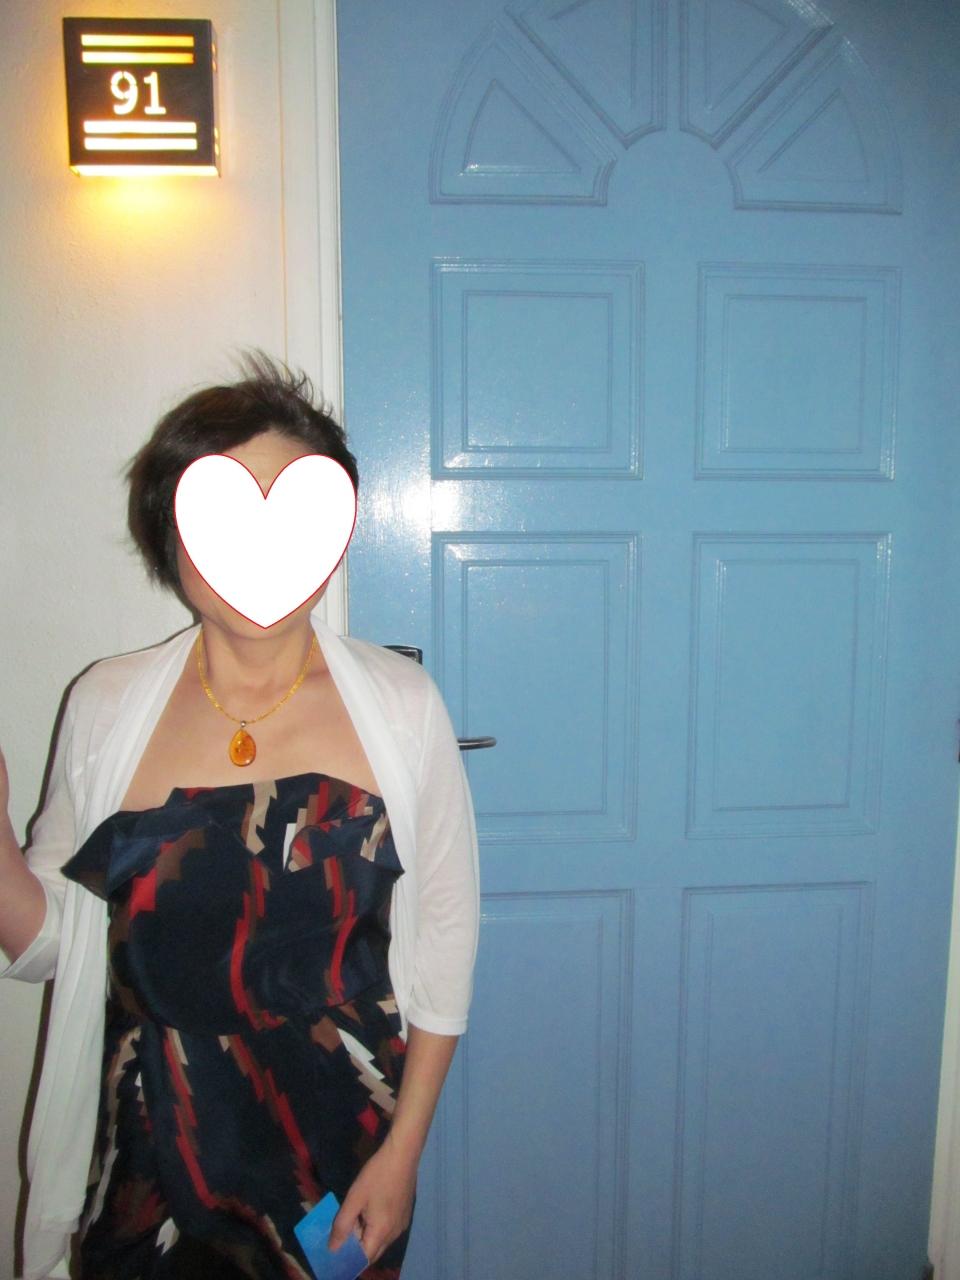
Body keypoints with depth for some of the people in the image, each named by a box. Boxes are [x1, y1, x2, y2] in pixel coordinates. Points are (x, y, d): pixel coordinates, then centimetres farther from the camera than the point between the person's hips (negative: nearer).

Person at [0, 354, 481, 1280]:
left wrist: (404, 1151, -4)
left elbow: (445, 935, -4)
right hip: (149, 1159, 1)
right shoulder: (104, 707, -5)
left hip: (342, 1154, -1)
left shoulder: (400, 705, -10)